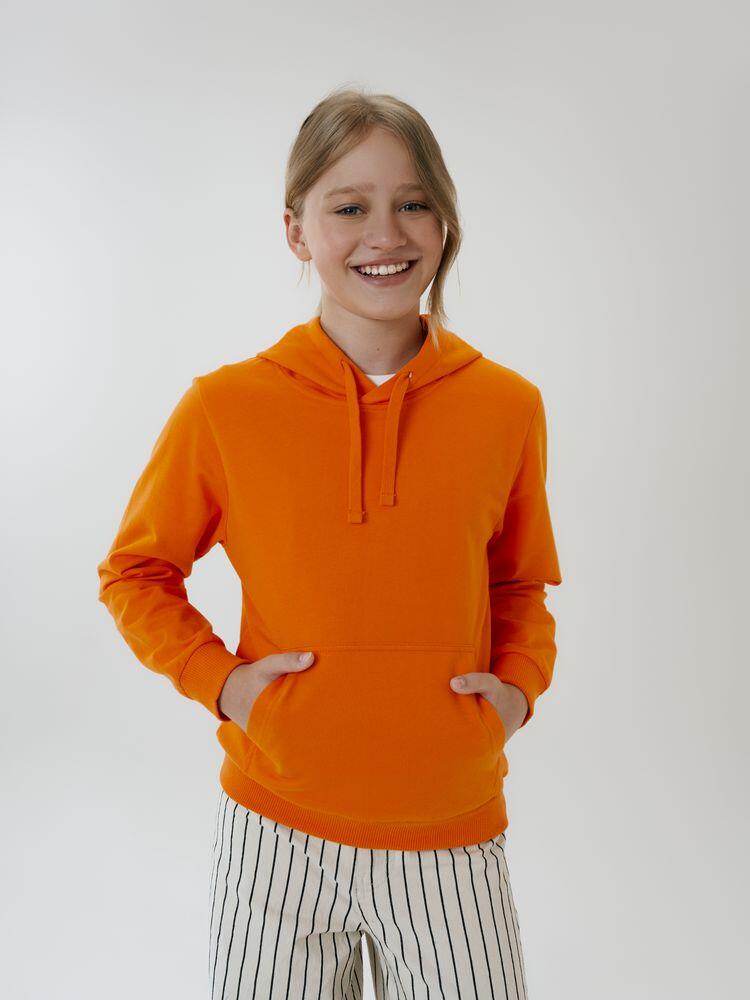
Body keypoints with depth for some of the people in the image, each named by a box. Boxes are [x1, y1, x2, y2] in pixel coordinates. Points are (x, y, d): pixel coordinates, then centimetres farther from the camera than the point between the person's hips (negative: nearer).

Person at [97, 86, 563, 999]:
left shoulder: (507, 407, -3)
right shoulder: (224, 406, -8)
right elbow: (134, 572, 5)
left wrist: (520, 685, -5)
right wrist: (217, 679, -8)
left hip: (452, 835, 1)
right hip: (278, 831, 0)